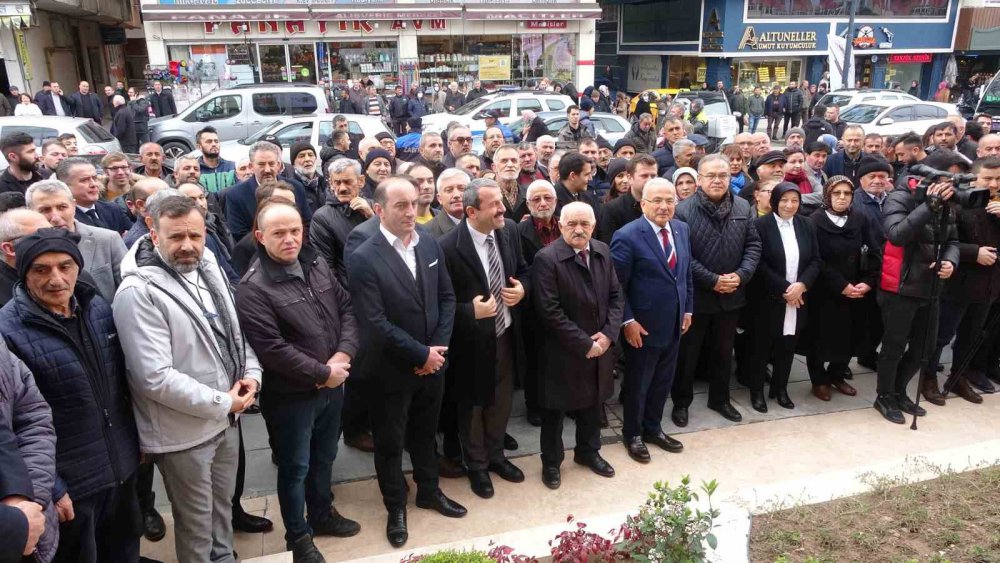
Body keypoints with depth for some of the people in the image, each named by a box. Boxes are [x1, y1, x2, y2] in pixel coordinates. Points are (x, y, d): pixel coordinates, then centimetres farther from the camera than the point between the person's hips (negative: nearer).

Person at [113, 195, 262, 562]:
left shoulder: (209, 268, 1)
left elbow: (234, 329, 13)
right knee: (196, 523, 13)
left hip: (226, 417, 7)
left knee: (223, 506, 25)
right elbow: (155, 378, -26)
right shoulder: (138, 292, -23)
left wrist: (251, 374, -4)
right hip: (183, 431, -7)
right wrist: (224, 404, -19)